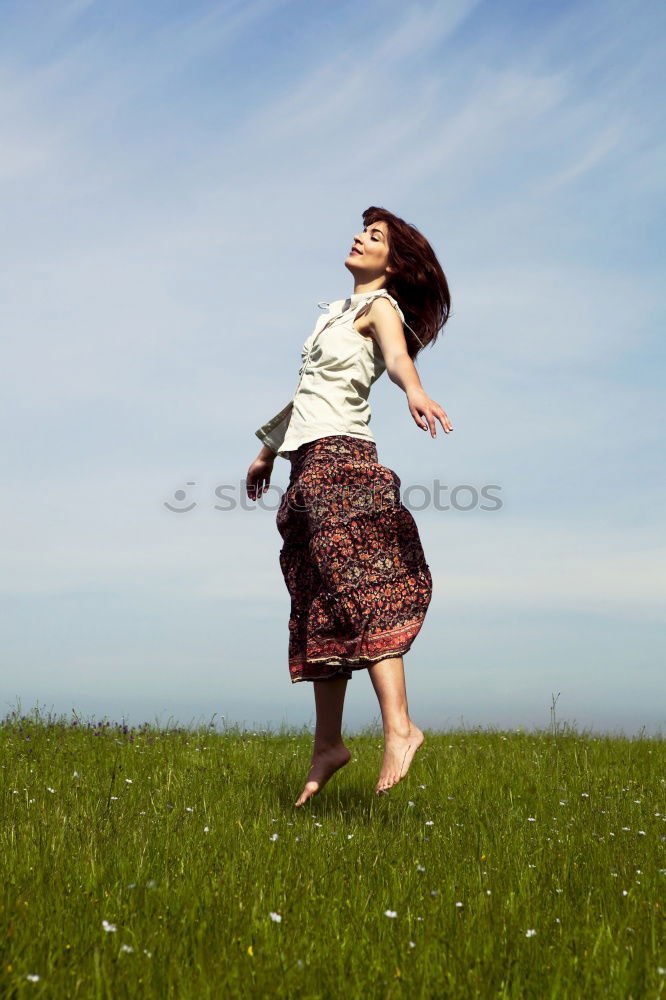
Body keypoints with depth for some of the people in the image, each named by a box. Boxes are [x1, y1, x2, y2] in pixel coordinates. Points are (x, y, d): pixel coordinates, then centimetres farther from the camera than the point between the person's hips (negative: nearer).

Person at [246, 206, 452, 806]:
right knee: (319, 608, 5)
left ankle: (399, 726, -27)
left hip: (340, 458, -8)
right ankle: (328, 744, 7)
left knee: (356, 587, -20)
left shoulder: (381, 307, 0)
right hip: (309, 461, 8)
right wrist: (269, 448, 39)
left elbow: (398, 354, -23)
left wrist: (414, 391, -45)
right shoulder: (340, 309, 25)